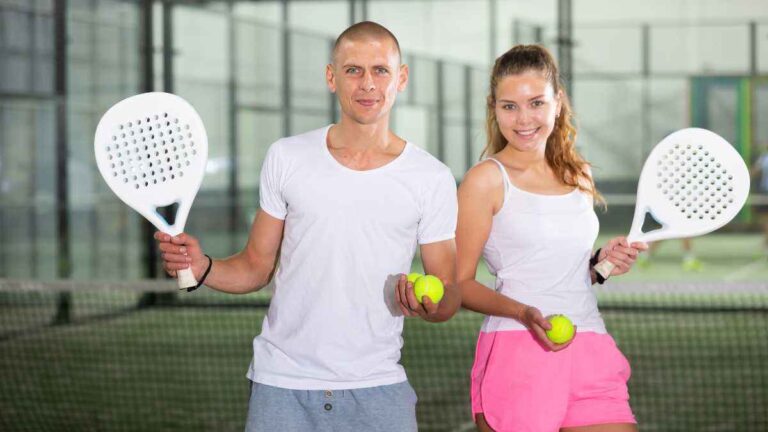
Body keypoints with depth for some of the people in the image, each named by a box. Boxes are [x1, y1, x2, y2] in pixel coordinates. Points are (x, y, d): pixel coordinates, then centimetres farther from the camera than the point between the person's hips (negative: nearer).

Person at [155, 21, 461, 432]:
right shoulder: (287, 158, 4)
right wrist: (202, 268, -10)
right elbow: (257, 266, 9)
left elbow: (448, 292, 3)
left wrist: (430, 304, -20)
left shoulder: (432, 178, 0)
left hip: (376, 389, -1)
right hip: (281, 384, 1)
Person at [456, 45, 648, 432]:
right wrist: (523, 313, -20)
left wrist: (600, 262, 6)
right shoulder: (487, 180, -3)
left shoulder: (579, 177, 14)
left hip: (591, 356, 5)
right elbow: (460, 284, -5)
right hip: (516, 354, -5)